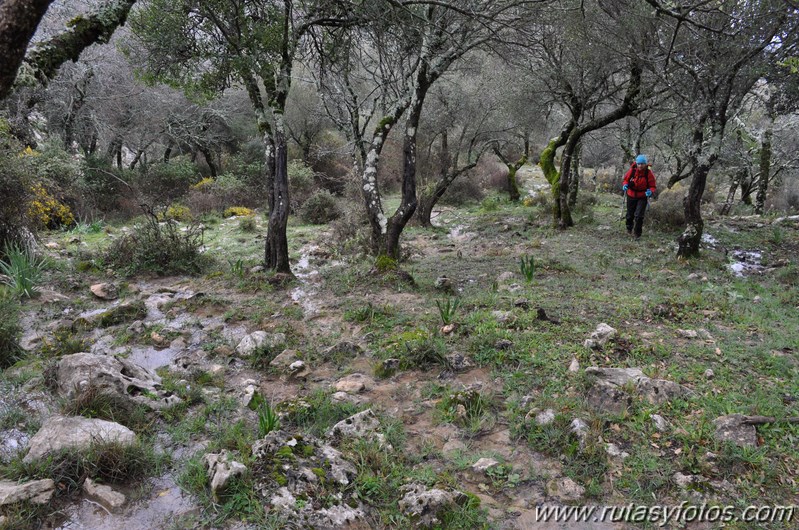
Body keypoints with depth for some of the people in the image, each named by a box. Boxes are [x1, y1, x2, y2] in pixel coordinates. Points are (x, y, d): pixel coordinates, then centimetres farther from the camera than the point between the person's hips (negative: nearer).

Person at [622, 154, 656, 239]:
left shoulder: (649, 173, -13)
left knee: (639, 216, -12)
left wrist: (650, 191, -28)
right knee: (630, 214, 16)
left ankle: (637, 233, 2)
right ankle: (629, 228, 42)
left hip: (642, 197, -2)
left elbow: (652, 186, -6)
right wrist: (625, 185, -17)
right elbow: (626, 179, 5)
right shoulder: (632, 170, -10)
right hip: (631, 196, 2)